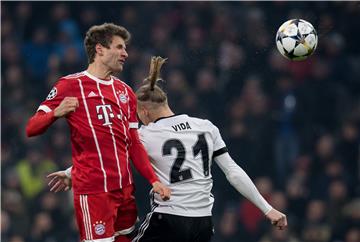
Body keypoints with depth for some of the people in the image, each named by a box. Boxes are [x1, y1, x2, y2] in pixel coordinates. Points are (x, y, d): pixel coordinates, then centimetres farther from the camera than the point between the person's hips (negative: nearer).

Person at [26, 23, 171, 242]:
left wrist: (154, 180, 10)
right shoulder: (71, 85, -2)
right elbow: (32, 129, -5)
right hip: (93, 191, -7)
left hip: (125, 188, 7)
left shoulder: (125, 91, 18)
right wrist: (56, 113, -25)